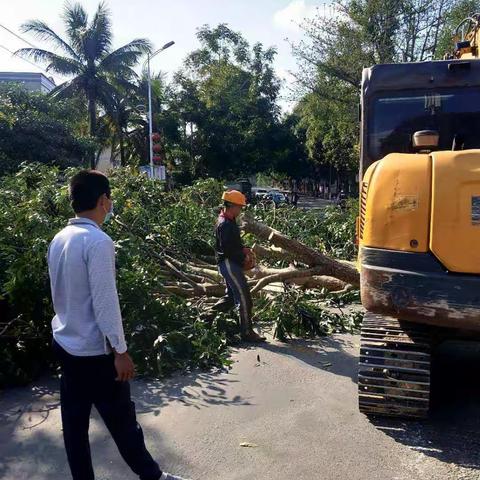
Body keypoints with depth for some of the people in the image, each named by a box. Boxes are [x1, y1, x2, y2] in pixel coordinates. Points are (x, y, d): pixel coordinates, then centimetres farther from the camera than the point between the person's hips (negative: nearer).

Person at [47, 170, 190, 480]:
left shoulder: (59, 239, 3)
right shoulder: (98, 241, -22)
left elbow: (62, 293, 12)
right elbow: (105, 302, -22)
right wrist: (120, 351, -15)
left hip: (66, 345, 8)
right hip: (95, 350, -7)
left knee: (74, 421, 16)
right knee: (121, 420, 9)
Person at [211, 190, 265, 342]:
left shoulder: (229, 221, 13)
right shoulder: (225, 224, -20)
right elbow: (228, 249, -24)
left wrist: (244, 249, 8)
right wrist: (244, 259, -14)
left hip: (231, 263, 11)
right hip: (229, 263, -11)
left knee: (232, 296, 21)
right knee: (244, 298, -8)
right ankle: (247, 332, -1)